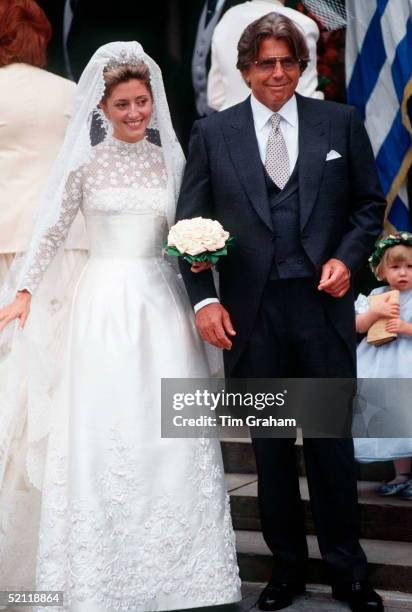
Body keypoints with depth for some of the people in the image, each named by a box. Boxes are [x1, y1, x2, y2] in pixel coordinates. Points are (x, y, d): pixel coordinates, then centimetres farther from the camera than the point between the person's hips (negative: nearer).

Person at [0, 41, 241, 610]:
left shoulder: (170, 161, 10)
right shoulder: (84, 163, 3)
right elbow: (51, 233, 2)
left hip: (162, 304, 3)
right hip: (104, 305, -2)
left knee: (170, 430, 1)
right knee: (102, 429, -2)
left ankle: (170, 561, 15)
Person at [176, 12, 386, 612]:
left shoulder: (341, 123, 5)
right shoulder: (212, 133, 4)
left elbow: (369, 203, 10)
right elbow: (190, 222, 3)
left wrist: (347, 257, -6)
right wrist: (204, 299, -7)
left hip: (323, 304, 0)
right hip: (251, 312, 1)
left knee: (332, 440, 7)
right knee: (270, 445, 10)